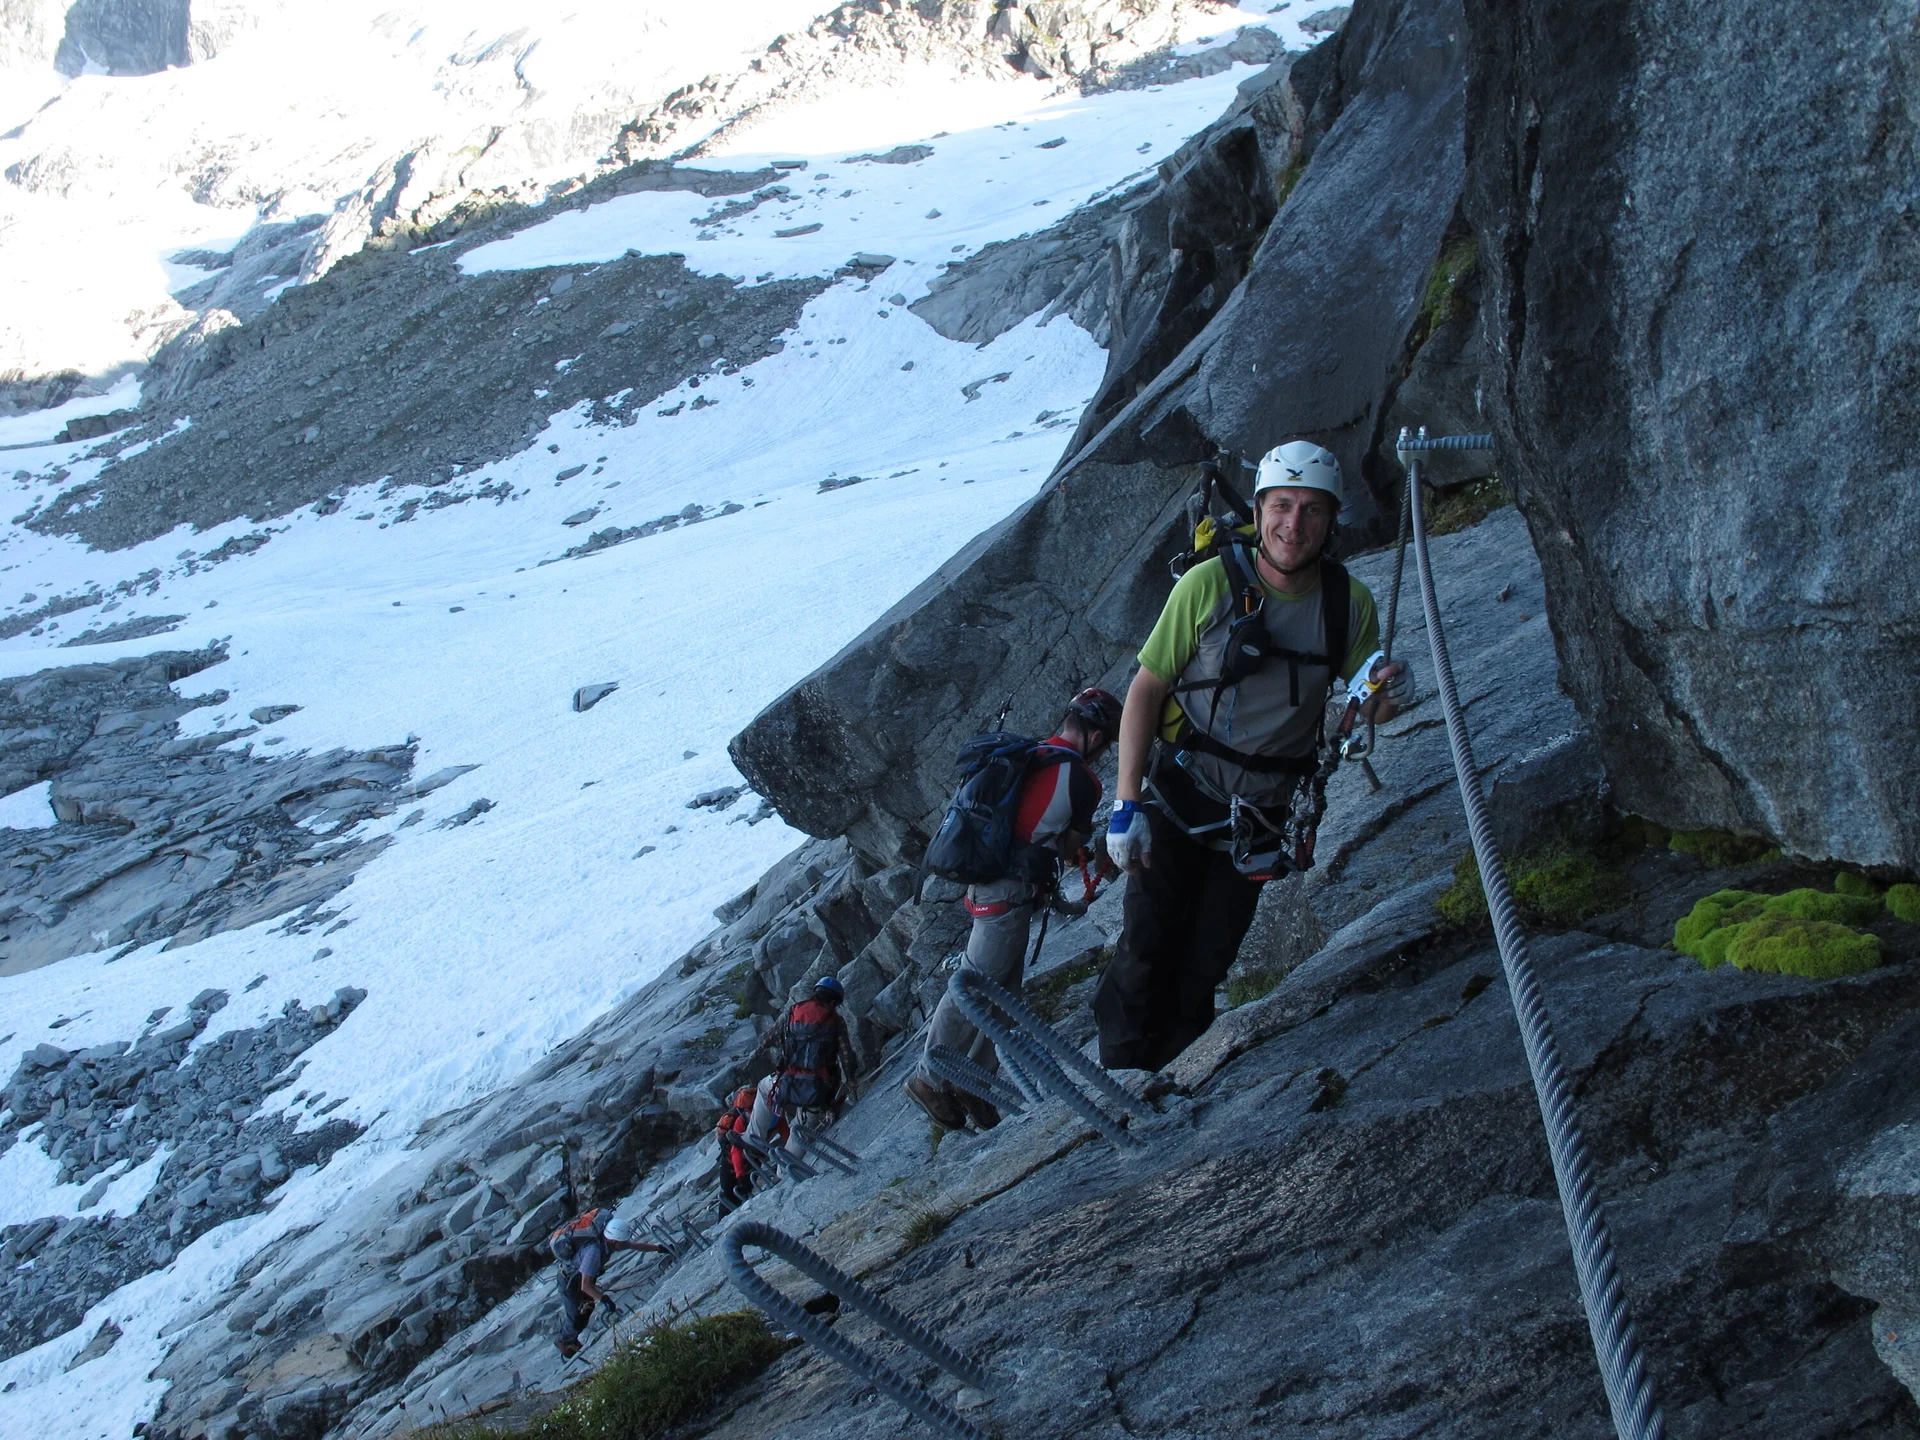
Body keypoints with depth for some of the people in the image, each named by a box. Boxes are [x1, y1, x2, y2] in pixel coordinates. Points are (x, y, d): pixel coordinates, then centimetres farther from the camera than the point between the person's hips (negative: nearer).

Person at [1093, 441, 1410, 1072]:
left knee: (1205, 963, 7)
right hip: (1180, 793, -2)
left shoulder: (1349, 602, -8)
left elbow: (1367, 708, 4)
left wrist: (1388, 693, -22)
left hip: (1262, 812, 3)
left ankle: (1157, 1071, 26)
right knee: (1146, 949, -5)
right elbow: (1146, 689, -12)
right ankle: (1117, 1076, 13)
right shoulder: (1210, 584, -17)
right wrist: (1126, 804, -16)